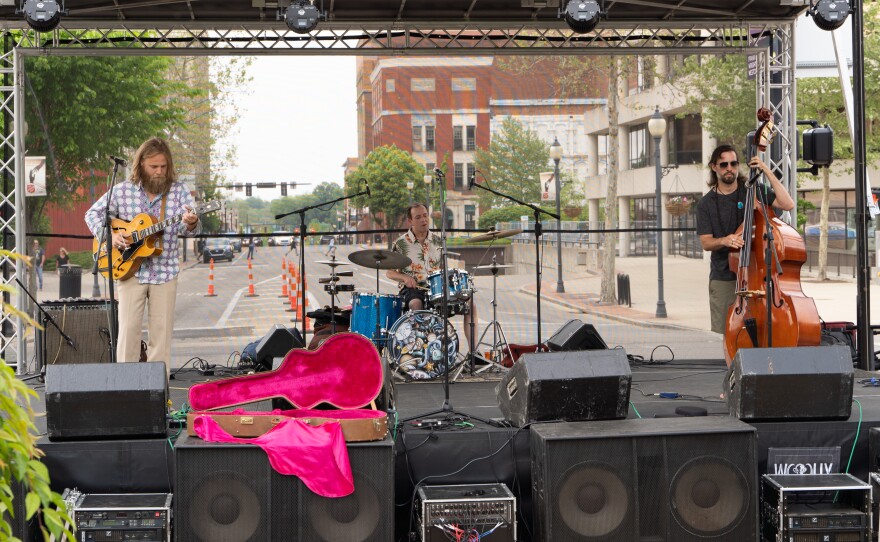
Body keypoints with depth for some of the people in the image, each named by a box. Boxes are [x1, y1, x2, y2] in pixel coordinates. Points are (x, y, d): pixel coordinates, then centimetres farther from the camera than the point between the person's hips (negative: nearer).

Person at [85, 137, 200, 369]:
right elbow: (93, 213, 9)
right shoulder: (123, 191, 1)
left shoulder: (179, 191, 0)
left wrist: (190, 223, -34)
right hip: (129, 270, 0)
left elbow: (187, 229, -9)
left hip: (165, 273, 0)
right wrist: (108, 235, -9)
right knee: (128, 329, -2)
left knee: (161, 332, 3)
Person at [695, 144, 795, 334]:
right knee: (723, 331, 2)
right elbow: (706, 243, 0)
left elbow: (788, 204, -10)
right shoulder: (706, 204, 4)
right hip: (723, 279, 1)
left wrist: (768, 172, -13)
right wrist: (723, 241, -23)